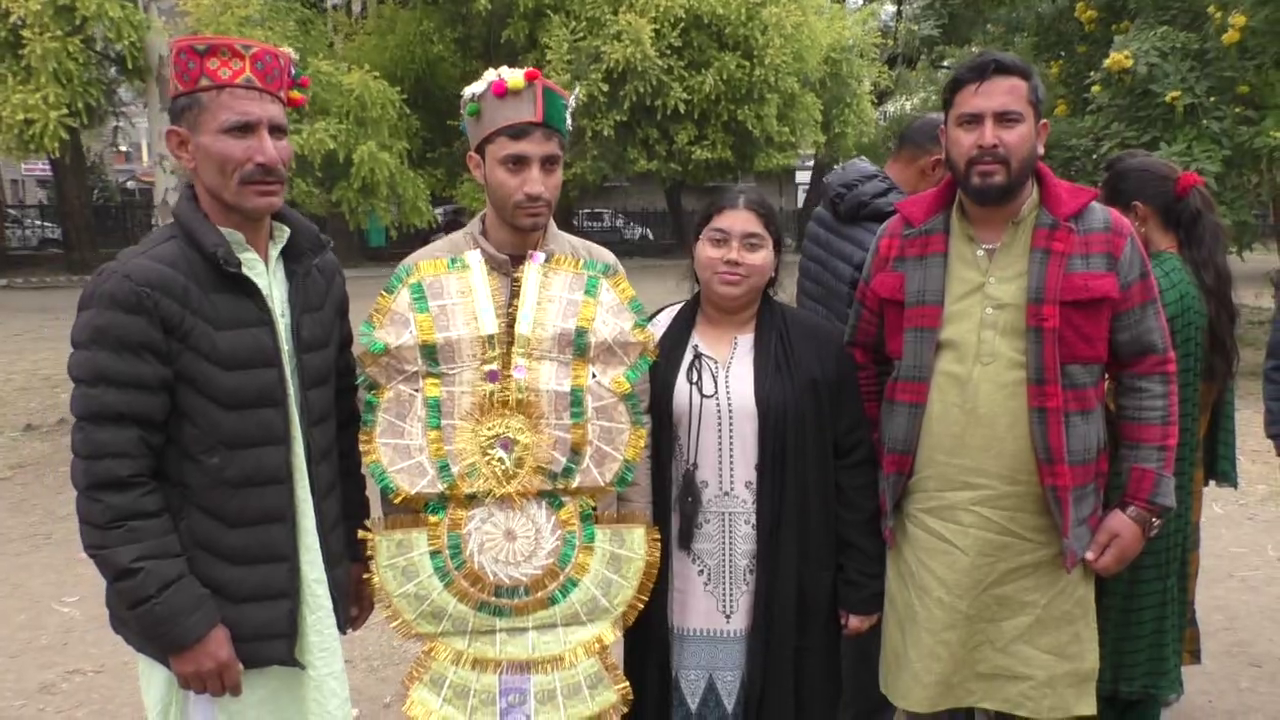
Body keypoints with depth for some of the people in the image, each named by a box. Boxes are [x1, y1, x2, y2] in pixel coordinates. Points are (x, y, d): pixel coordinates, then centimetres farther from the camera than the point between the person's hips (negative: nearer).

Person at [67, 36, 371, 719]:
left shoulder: (317, 270, 4)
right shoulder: (136, 291, -15)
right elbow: (112, 485, -16)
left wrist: (357, 549, 13)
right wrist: (180, 621, -16)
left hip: (313, 604, 6)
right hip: (210, 622, -5)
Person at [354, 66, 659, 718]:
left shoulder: (599, 278, -1)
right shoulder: (419, 281, -1)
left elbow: (630, 420, 1)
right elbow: (386, 421, 3)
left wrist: (629, 549, 0)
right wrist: (406, 547, 1)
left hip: (580, 547, 0)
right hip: (450, 548, 0)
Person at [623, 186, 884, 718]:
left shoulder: (816, 348, -2)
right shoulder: (655, 341, 2)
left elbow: (854, 469, -1)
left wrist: (862, 583, -3)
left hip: (781, 596, -1)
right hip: (678, 595, 1)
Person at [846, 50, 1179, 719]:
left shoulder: (1103, 237, -2)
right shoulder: (901, 238, 3)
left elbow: (1149, 376, 2)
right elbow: (864, 368, 12)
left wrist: (1141, 505, -2)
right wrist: (870, 486, 11)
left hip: (1048, 535, -1)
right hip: (926, 527, 1)